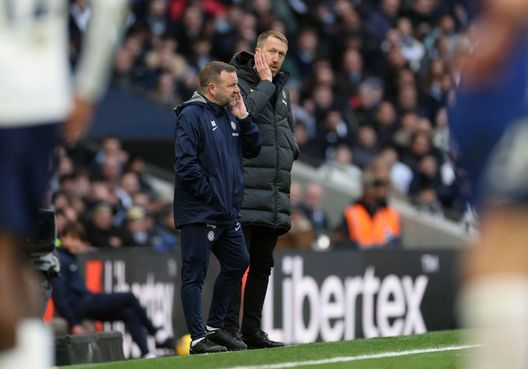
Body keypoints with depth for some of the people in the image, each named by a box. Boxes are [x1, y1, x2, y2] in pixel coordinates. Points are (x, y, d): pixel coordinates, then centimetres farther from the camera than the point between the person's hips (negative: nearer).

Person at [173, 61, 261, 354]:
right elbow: (186, 164, -19)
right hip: (199, 213, -9)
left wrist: (243, 118, 1)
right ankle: (198, 338, -4)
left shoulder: (229, 114, 14)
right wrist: (212, 196, -16)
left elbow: (252, 150, 14)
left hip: (228, 213, 9)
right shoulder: (191, 115, -12)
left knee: (237, 264, 15)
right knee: (194, 275, -4)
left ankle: (215, 327, 25)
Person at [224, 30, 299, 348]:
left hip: (275, 197, 8)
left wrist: (289, 150, 6)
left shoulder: (281, 92, 20)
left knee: (262, 265, 9)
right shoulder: (237, 82, -3)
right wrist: (265, 84, -11)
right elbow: (243, 112, -22)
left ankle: (252, 329, 14)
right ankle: (229, 328, -8)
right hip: (245, 194, -8)